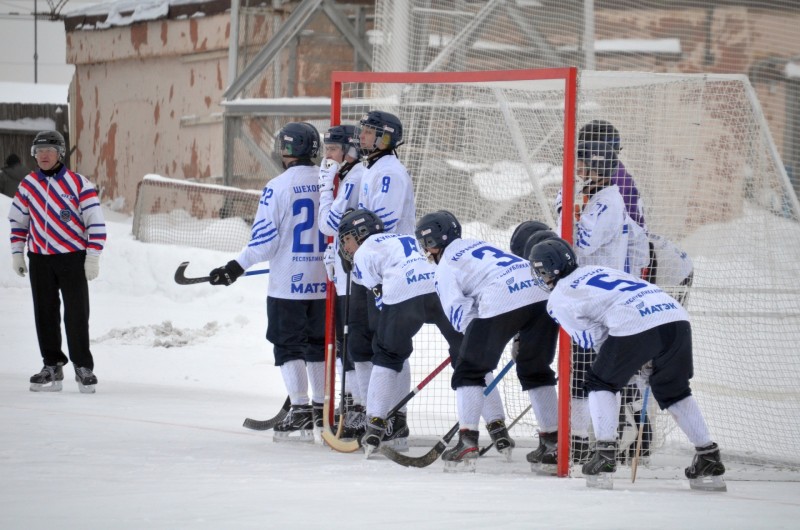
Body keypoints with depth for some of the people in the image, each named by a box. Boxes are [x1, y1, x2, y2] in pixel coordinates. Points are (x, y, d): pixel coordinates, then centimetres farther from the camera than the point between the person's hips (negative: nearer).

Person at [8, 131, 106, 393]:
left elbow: (95, 221, -8)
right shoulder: (28, 184, 5)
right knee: (45, 314, 6)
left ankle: (83, 367, 5)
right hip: (40, 259, 4)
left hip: (73, 258, -4)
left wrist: (93, 257, -11)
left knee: (76, 315, -4)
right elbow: (18, 219, 15)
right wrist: (17, 252, 11)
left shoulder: (79, 184, -8)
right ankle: (52, 367, 14)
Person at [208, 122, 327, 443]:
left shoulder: (278, 187, -12)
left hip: (288, 284, -5)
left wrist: (236, 268, -3)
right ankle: (319, 410, 24)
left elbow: (265, 239, -13)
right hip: (323, 282, 5)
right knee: (317, 343, 17)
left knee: (288, 345, 4)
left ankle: (299, 413, -1)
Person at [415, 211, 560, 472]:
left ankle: (467, 440, -4)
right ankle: (553, 442, 16)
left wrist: (476, 337, 11)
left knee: (469, 370, 6)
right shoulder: (477, 245, 35)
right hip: (543, 292, 7)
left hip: (502, 303, -7)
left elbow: (459, 313, 3)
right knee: (536, 370, 19)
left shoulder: (445, 267, 14)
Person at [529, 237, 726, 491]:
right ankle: (709, 460, 20)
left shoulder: (558, 298, 12)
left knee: (601, 383, 16)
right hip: (676, 316, 6)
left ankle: (605, 455, 7)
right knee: (674, 390, 24)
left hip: (636, 327, -6)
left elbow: (594, 339, 10)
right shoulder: (594, 270, 32)